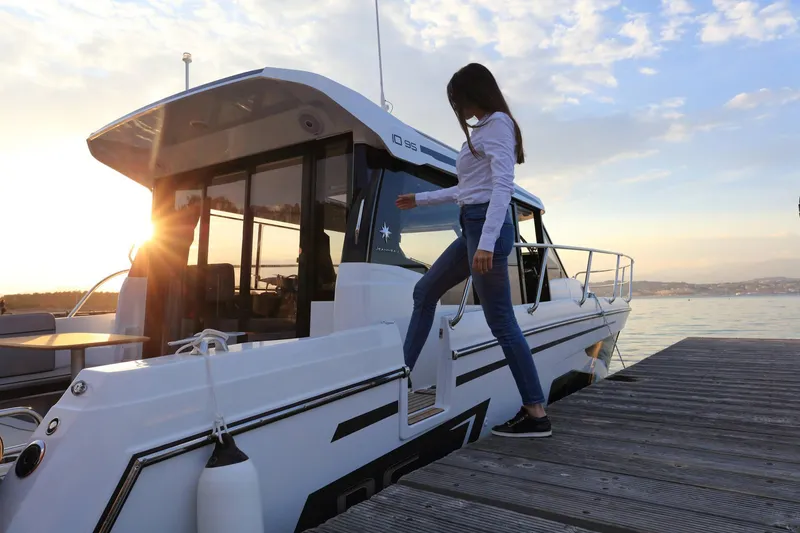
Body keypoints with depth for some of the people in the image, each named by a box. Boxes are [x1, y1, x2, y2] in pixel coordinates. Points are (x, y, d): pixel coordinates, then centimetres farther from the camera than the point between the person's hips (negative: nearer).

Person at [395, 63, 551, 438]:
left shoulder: (497, 124, -5)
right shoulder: (482, 130, 22)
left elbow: (503, 185, -19)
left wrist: (486, 242, -28)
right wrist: (420, 199, 35)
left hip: (486, 227, -10)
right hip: (473, 228, 10)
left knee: (500, 322, -7)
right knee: (425, 292, 14)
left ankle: (536, 415, 2)